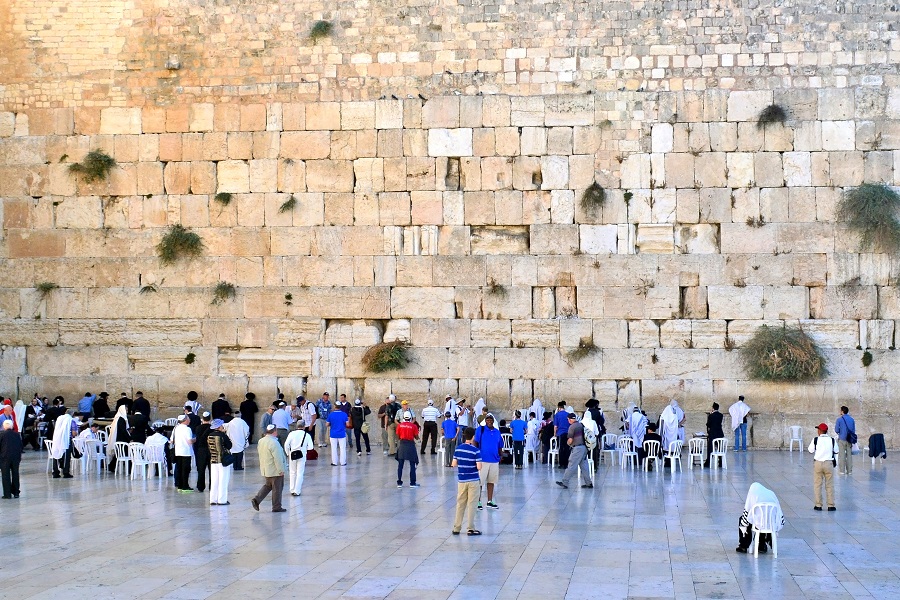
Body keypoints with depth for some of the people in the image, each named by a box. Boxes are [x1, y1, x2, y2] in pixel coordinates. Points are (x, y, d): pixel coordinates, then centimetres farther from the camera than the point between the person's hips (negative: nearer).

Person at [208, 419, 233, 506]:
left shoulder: (209, 436, 1)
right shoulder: (223, 435, -16)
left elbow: (209, 447, 11)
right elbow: (229, 446, -6)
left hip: (213, 461, 6)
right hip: (223, 460, -6)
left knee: (214, 481, 12)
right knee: (223, 481, 1)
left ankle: (213, 500, 14)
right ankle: (222, 500, 2)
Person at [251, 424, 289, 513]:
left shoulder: (261, 441, 5)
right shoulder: (273, 443, -23)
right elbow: (278, 458, -23)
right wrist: (281, 470, -18)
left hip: (265, 470, 8)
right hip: (275, 471, -8)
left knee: (268, 485, 21)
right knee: (277, 489, 4)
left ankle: (256, 499, 7)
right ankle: (276, 507, 11)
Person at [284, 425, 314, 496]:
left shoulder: (292, 433, -8)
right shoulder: (307, 435, -7)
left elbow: (286, 445, -10)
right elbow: (310, 447, -7)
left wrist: (288, 453, 6)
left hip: (293, 454, 1)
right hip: (302, 455, -1)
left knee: (293, 473, 15)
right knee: (300, 473, 5)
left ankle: (292, 490, 19)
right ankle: (297, 491, 1)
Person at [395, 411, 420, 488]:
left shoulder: (400, 425, -2)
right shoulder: (414, 426, -7)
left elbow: (398, 436, 4)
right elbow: (417, 437, -3)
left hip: (402, 444, 2)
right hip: (410, 445, -2)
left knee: (400, 464, 9)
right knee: (412, 465, 5)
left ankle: (399, 482, 9)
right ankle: (412, 483, 5)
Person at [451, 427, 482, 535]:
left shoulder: (458, 449, 0)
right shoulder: (476, 450, -13)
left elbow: (454, 464, 3)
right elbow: (479, 467, -16)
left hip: (461, 480, 4)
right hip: (473, 480, -4)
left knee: (460, 504, 11)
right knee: (471, 504, 3)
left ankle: (456, 528, 13)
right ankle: (470, 528, 5)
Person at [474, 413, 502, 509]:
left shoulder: (497, 432, 11)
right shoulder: (480, 430, -4)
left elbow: (500, 446, 18)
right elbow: (475, 443, -7)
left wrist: (501, 453, 5)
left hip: (494, 461, 5)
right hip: (483, 460, -5)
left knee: (491, 481, 12)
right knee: (480, 481, -2)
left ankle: (490, 501, 20)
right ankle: (478, 501, 6)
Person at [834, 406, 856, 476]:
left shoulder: (839, 419, -8)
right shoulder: (852, 419, 6)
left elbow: (836, 430, -7)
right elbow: (854, 430, 9)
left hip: (842, 439, -4)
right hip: (849, 439, 4)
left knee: (842, 455, 1)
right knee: (849, 455, 8)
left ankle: (842, 471, 0)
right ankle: (849, 470, 9)